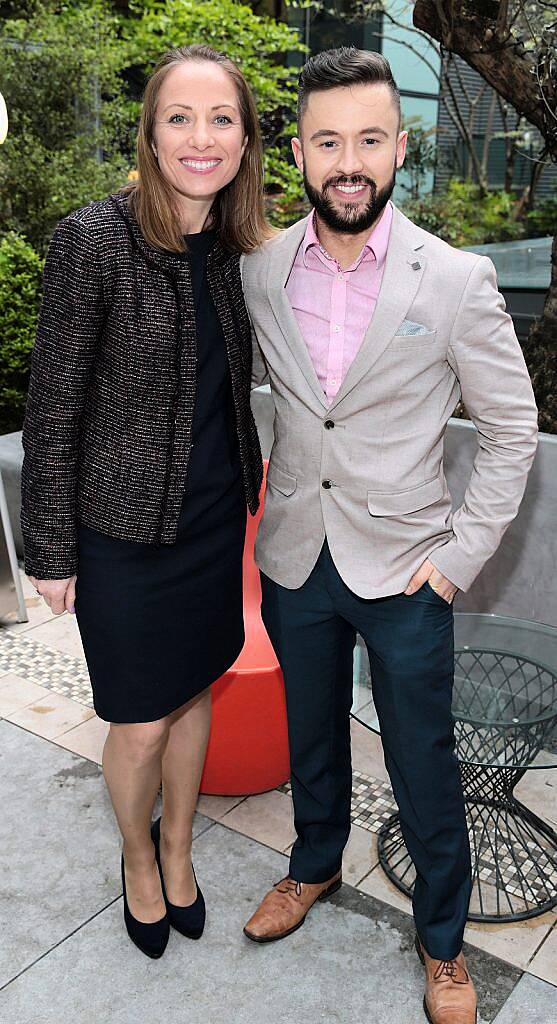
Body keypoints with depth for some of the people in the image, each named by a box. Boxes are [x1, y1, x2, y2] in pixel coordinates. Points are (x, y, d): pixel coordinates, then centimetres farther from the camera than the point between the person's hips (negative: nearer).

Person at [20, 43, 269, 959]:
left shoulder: (235, 247, 1)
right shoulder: (95, 240, -17)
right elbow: (52, 409, -13)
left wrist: (245, 493, 14)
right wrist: (50, 550, -10)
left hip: (215, 518, 5)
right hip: (125, 527, -5)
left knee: (194, 691, 19)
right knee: (141, 724, 9)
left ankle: (178, 849, 45)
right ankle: (139, 859, 41)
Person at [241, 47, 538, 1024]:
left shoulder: (457, 280, -13)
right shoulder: (258, 272, -4)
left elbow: (512, 429, -5)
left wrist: (461, 554, -9)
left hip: (403, 568, -3)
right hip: (294, 558, 3)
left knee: (424, 767, 11)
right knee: (312, 733, 24)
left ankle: (442, 939, 37)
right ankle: (315, 864, 52)